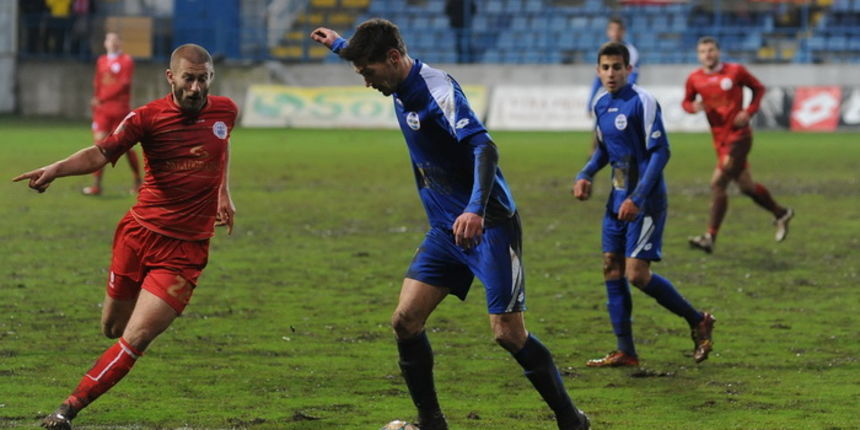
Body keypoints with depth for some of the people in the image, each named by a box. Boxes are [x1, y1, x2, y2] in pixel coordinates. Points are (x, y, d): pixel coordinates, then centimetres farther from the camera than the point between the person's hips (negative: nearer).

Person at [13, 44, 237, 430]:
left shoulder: (225, 111, 2)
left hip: (185, 249, 0)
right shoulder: (148, 118, -8)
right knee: (113, 328, 11)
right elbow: (101, 153, -22)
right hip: (139, 234, 0)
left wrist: (224, 194, 26)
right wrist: (56, 169, -39)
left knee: (135, 339, -12)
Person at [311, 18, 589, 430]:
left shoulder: (437, 89, -21)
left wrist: (476, 210, -47)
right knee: (405, 320, -3)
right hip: (446, 230, 8)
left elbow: (483, 147, -34)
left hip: (487, 225, -8)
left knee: (508, 333, -11)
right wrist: (340, 45, 44)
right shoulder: (402, 88, 5)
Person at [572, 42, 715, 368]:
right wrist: (585, 175, 3)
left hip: (646, 201, -8)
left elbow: (660, 152, -17)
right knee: (612, 269, 4)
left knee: (637, 274, -12)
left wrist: (637, 198, -22)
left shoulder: (642, 102, -15)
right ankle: (625, 351, 10)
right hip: (618, 200, 8)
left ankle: (698, 321, 7)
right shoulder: (600, 104, 9)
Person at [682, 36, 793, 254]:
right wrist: (693, 106, -8)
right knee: (746, 186, 15)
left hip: (739, 136, -5)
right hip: (720, 140, 5)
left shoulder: (735, 71, -6)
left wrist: (749, 111, -8)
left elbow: (758, 88, 7)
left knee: (718, 182, -16)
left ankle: (710, 237, -15)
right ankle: (780, 213, 39)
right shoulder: (694, 79, 3)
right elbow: (686, 101, 16)